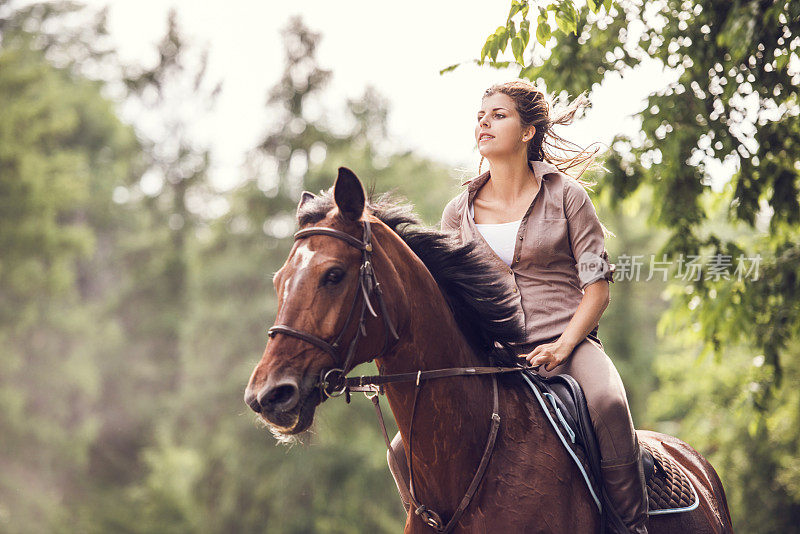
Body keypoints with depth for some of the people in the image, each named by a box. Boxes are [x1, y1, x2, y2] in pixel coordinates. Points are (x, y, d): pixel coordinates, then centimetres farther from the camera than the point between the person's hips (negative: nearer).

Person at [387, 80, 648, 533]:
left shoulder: (567, 196, 3)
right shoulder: (459, 214, 11)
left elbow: (597, 288, -1)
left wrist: (561, 347, -16)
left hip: (568, 345, -3)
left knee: (606, 403, -37)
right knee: (407, 452, -12)